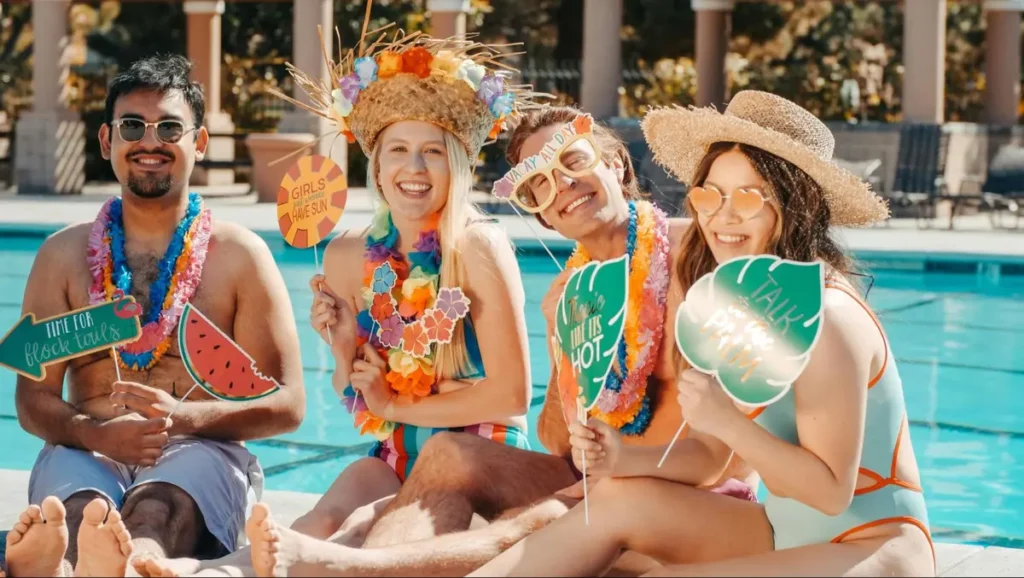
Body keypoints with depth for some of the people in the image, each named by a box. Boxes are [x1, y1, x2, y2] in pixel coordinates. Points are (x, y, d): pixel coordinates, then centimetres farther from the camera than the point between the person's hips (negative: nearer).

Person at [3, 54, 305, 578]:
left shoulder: (241, 255, 9)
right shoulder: (64, 255, 14)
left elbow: (287, 405, 4)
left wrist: (184, 418, -14)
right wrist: (96, 433, -15)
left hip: (200, 453, -1)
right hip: (87, 452, 2)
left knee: (158, 508, -39)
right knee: (77, 508, -36)